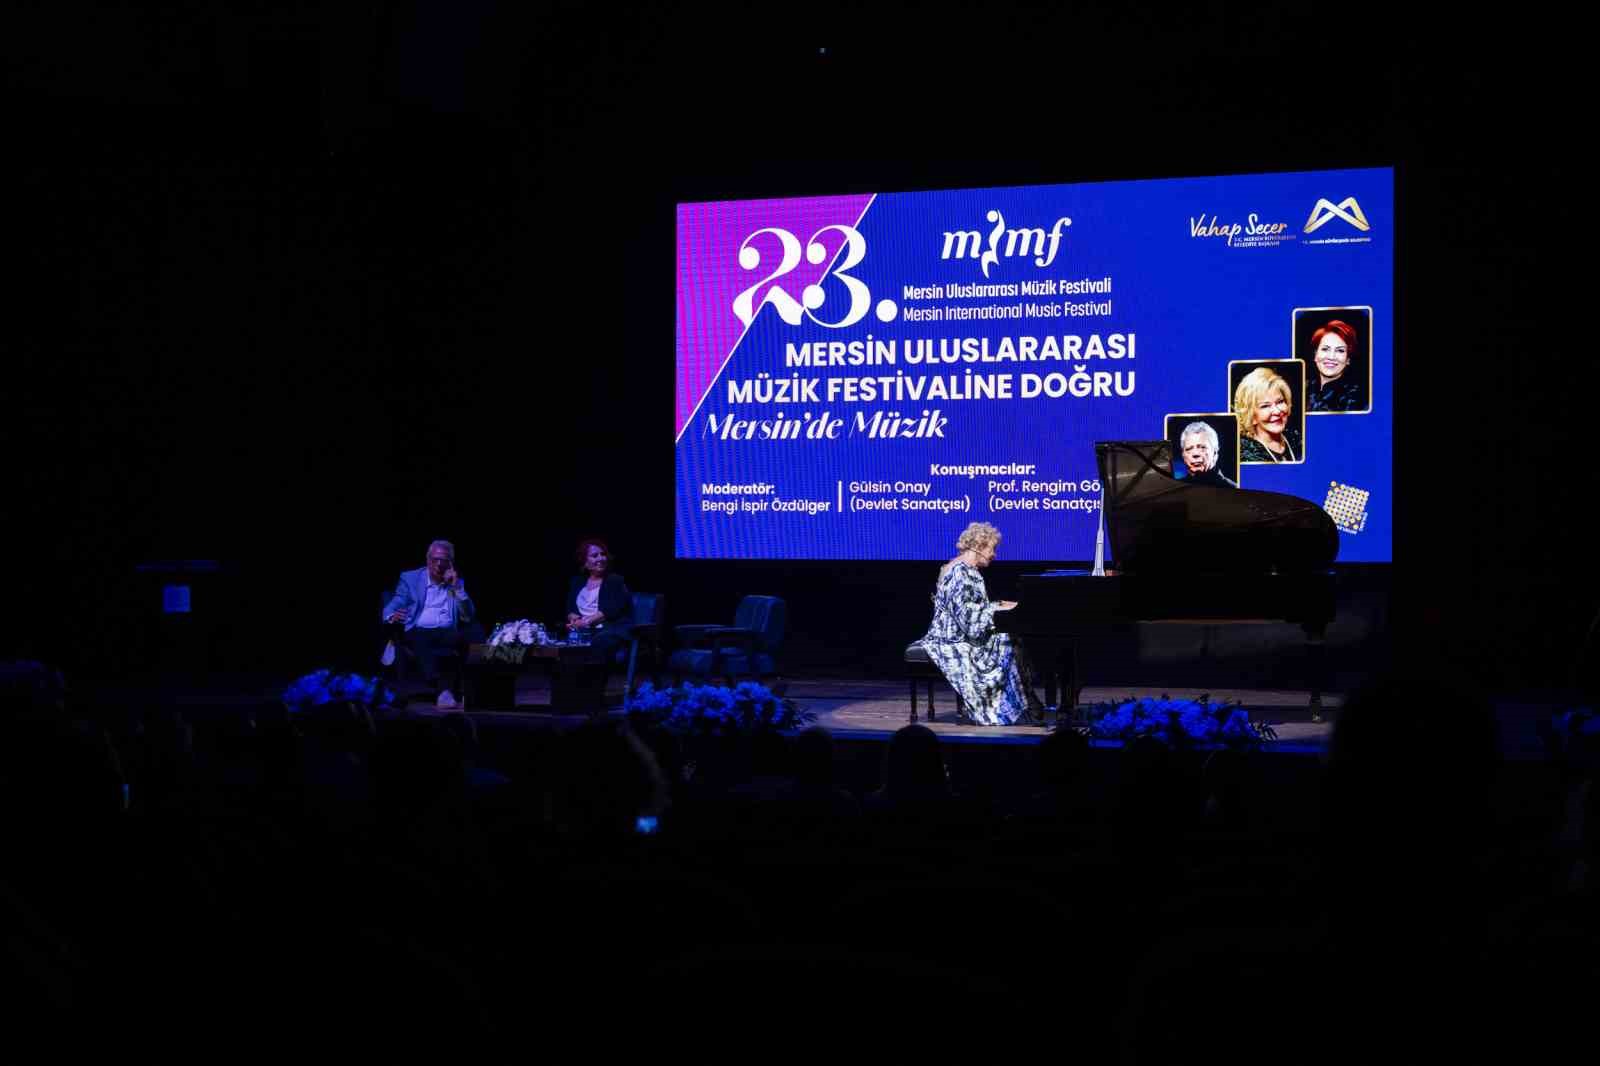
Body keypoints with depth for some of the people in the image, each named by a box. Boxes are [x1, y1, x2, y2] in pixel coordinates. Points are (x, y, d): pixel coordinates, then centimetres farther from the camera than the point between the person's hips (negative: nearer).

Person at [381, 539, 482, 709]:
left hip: (448, 633, 2)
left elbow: (468, 617, 10)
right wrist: (392, 617, -23)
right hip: (419, 631, -2)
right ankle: (446, 690, -58)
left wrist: (456, 587, 0)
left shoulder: (458, 583, 20)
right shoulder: (410, 578, 15)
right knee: (421, 643, -39)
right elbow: (393, 606, 2)